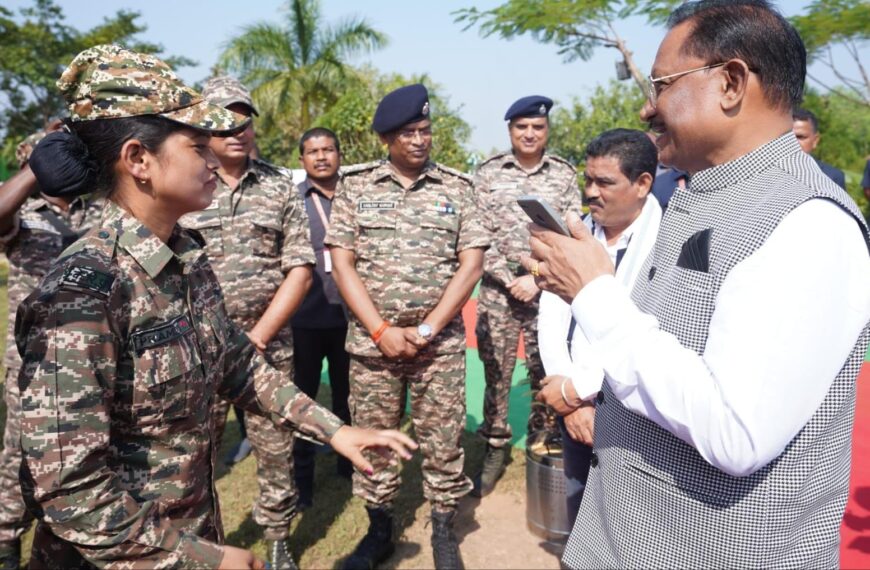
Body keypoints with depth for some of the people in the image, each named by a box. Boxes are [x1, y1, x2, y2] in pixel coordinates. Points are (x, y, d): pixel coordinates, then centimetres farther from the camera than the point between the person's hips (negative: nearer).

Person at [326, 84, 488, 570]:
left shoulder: (458, 188, 4)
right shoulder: (355, 187, 3)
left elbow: (471, 263, -1)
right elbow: (342, 264, -1)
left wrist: (428, 328, -10)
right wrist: (382, 331, -9)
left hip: (442, 344, 0)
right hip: (372, 342, 1)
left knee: (443, 441, 6)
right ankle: (380, 530, 30)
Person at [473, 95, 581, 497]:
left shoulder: (564, 175, 5)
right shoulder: (488, 173, 4)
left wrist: (536, 279, -9)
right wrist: (509, 279, -8)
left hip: (548, 290, 0)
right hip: (499, 288, 0)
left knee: (546, 373, 6)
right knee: (496, 373, 6)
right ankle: (496, 448, 19)